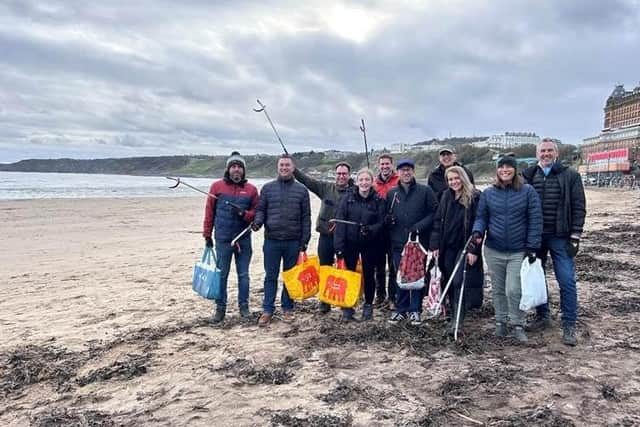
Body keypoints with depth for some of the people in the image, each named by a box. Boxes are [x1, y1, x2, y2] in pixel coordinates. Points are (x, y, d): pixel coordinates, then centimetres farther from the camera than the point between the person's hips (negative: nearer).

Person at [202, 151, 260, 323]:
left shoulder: (251, 189, 3)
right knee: (221, 275, 6)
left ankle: (244, 306, 22)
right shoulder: (217, 186, 0)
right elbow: (209, 212, 3)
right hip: (223, 239, -1)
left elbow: (257, 212, 5)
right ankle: (220, 308, 18)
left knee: (243, 275, 9)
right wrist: (207, 235, 3)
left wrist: (244, 213, -16)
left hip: (244, 239, 1)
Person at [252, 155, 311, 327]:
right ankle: (267, 310, 13)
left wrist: (304, 241, 0)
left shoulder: (301, 190, 5)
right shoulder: (267, 188, 7)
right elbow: (260, 209, 8)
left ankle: (287, 308, 22)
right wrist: (257, 221, -14)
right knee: (270, 276, 5)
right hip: (271, 241, 0)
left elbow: (306, 217, 4)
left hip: (293, 242, 0)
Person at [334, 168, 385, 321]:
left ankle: (368, 306, 25)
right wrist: (339, 246, -13)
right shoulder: (347, 199, -2)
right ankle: (347, 307, 13)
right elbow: (340, 222, -7)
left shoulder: (378, 200, -2)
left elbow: (381, 222, -2)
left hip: (370, 244, 0)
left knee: (368, 274, 9)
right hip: (350, 243, 0)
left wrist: (370, 229, -23)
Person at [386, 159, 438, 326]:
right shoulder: (391, 193, 9)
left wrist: (419, 226, -14)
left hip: (419, 242, -2)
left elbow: (434, 212, -4)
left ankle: (415, 309, 18)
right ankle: (401, 309, 21)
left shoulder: (425, 191, -1)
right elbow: (386, 215, 17)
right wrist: (387, 220, -6)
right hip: (398, 243, 3)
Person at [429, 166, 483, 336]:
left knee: (459, 282, -9)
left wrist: (474, 249, -17)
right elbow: (438, 221, 9)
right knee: (449, 281, 10)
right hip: (448, 246, 5)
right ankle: (453, 310, 26)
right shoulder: (446, 196, 7)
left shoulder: (475, 197, -9)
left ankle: (457, 321, -5)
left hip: (465, 247, -5)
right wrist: (435, 245, 3)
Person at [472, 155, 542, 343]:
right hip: (493, 251, 3)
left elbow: (535, 220, -3)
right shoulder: (488, 193, 4)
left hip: (519, 252, -3)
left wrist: (532, 247, -7)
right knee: (498, 289, 13)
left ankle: (518, 325, 12)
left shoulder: (528, 191, -3)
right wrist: (477, 232, -14)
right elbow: (481, 217, 8)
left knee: (514, 290, -7)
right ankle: (500, 321, 30)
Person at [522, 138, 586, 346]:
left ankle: (569, 326, 7)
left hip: (560, 237, -3)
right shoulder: (528, 176, 6)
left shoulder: (570, 176, 1)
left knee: (567, 281, -4)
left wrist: (575, 236, -7)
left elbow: (579, 207, -1)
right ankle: (542, 316, 27)